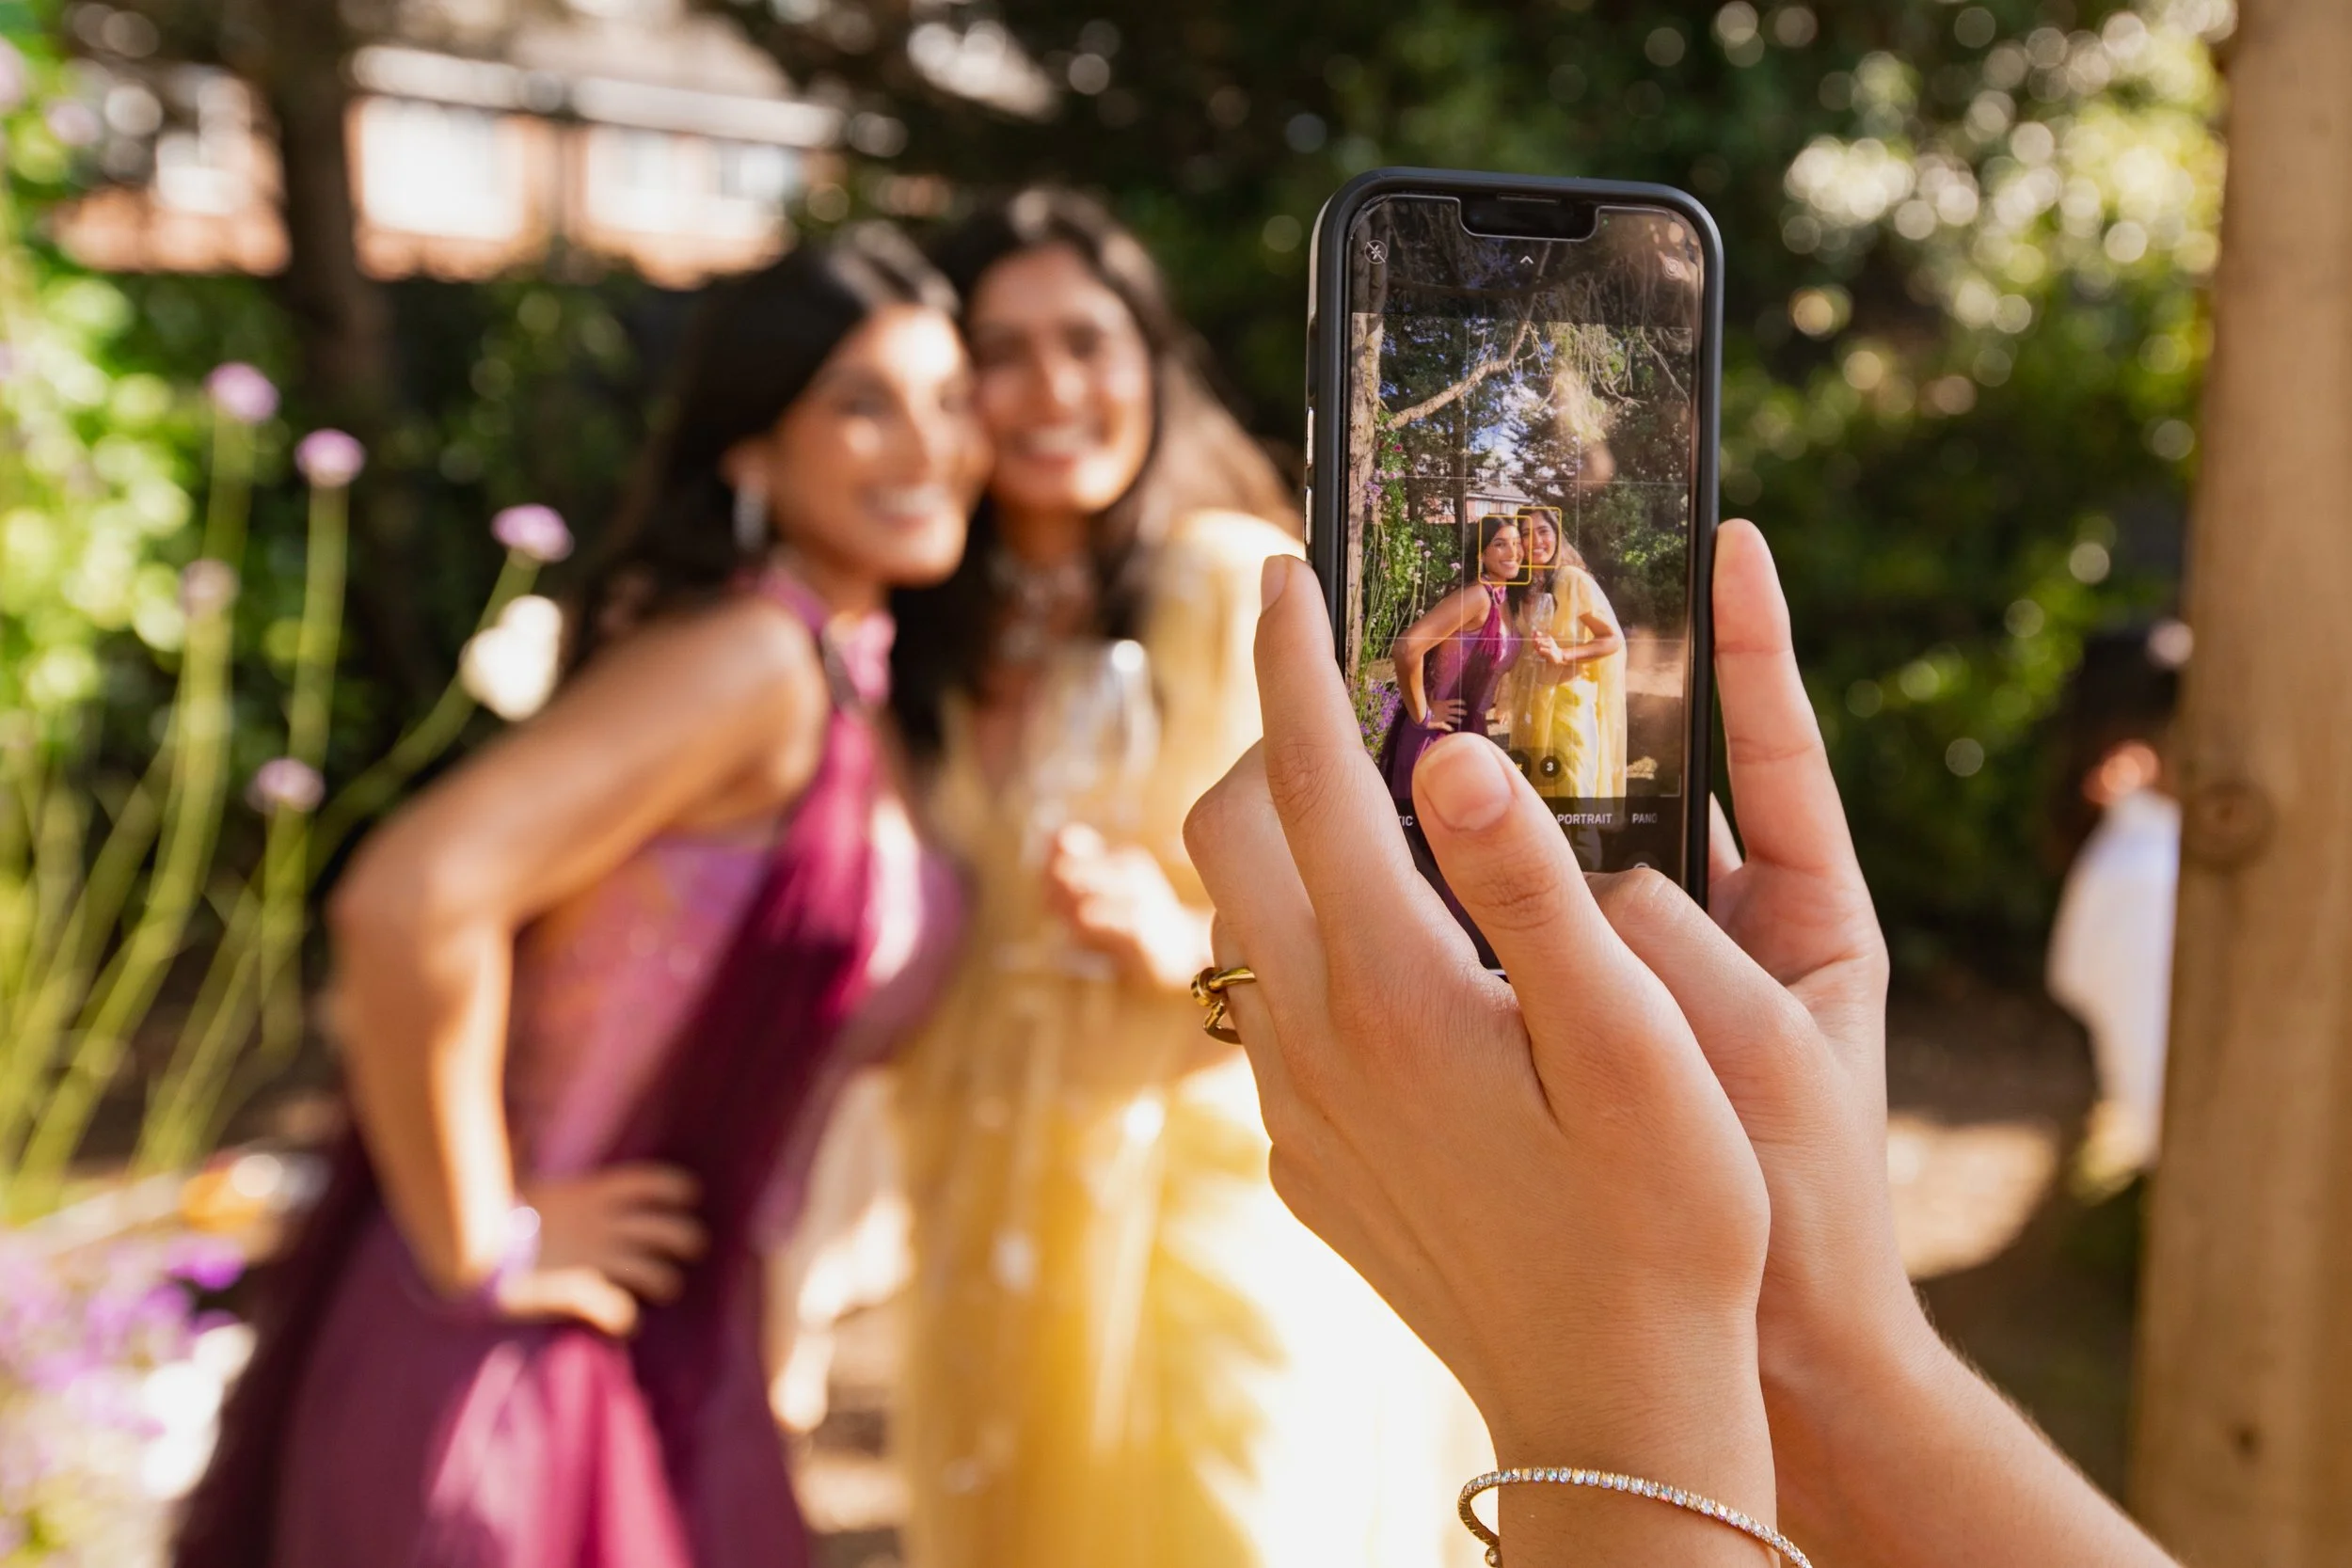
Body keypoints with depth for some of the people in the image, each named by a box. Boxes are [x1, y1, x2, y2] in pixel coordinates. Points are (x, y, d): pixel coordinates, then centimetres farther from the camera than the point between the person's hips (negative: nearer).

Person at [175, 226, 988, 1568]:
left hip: (684, 1346, 8)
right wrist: (477, 1244, -21)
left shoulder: (862, 681, 6)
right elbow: (411, 897, -32)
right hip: (505, 1357, -8)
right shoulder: (749, 657, -22)